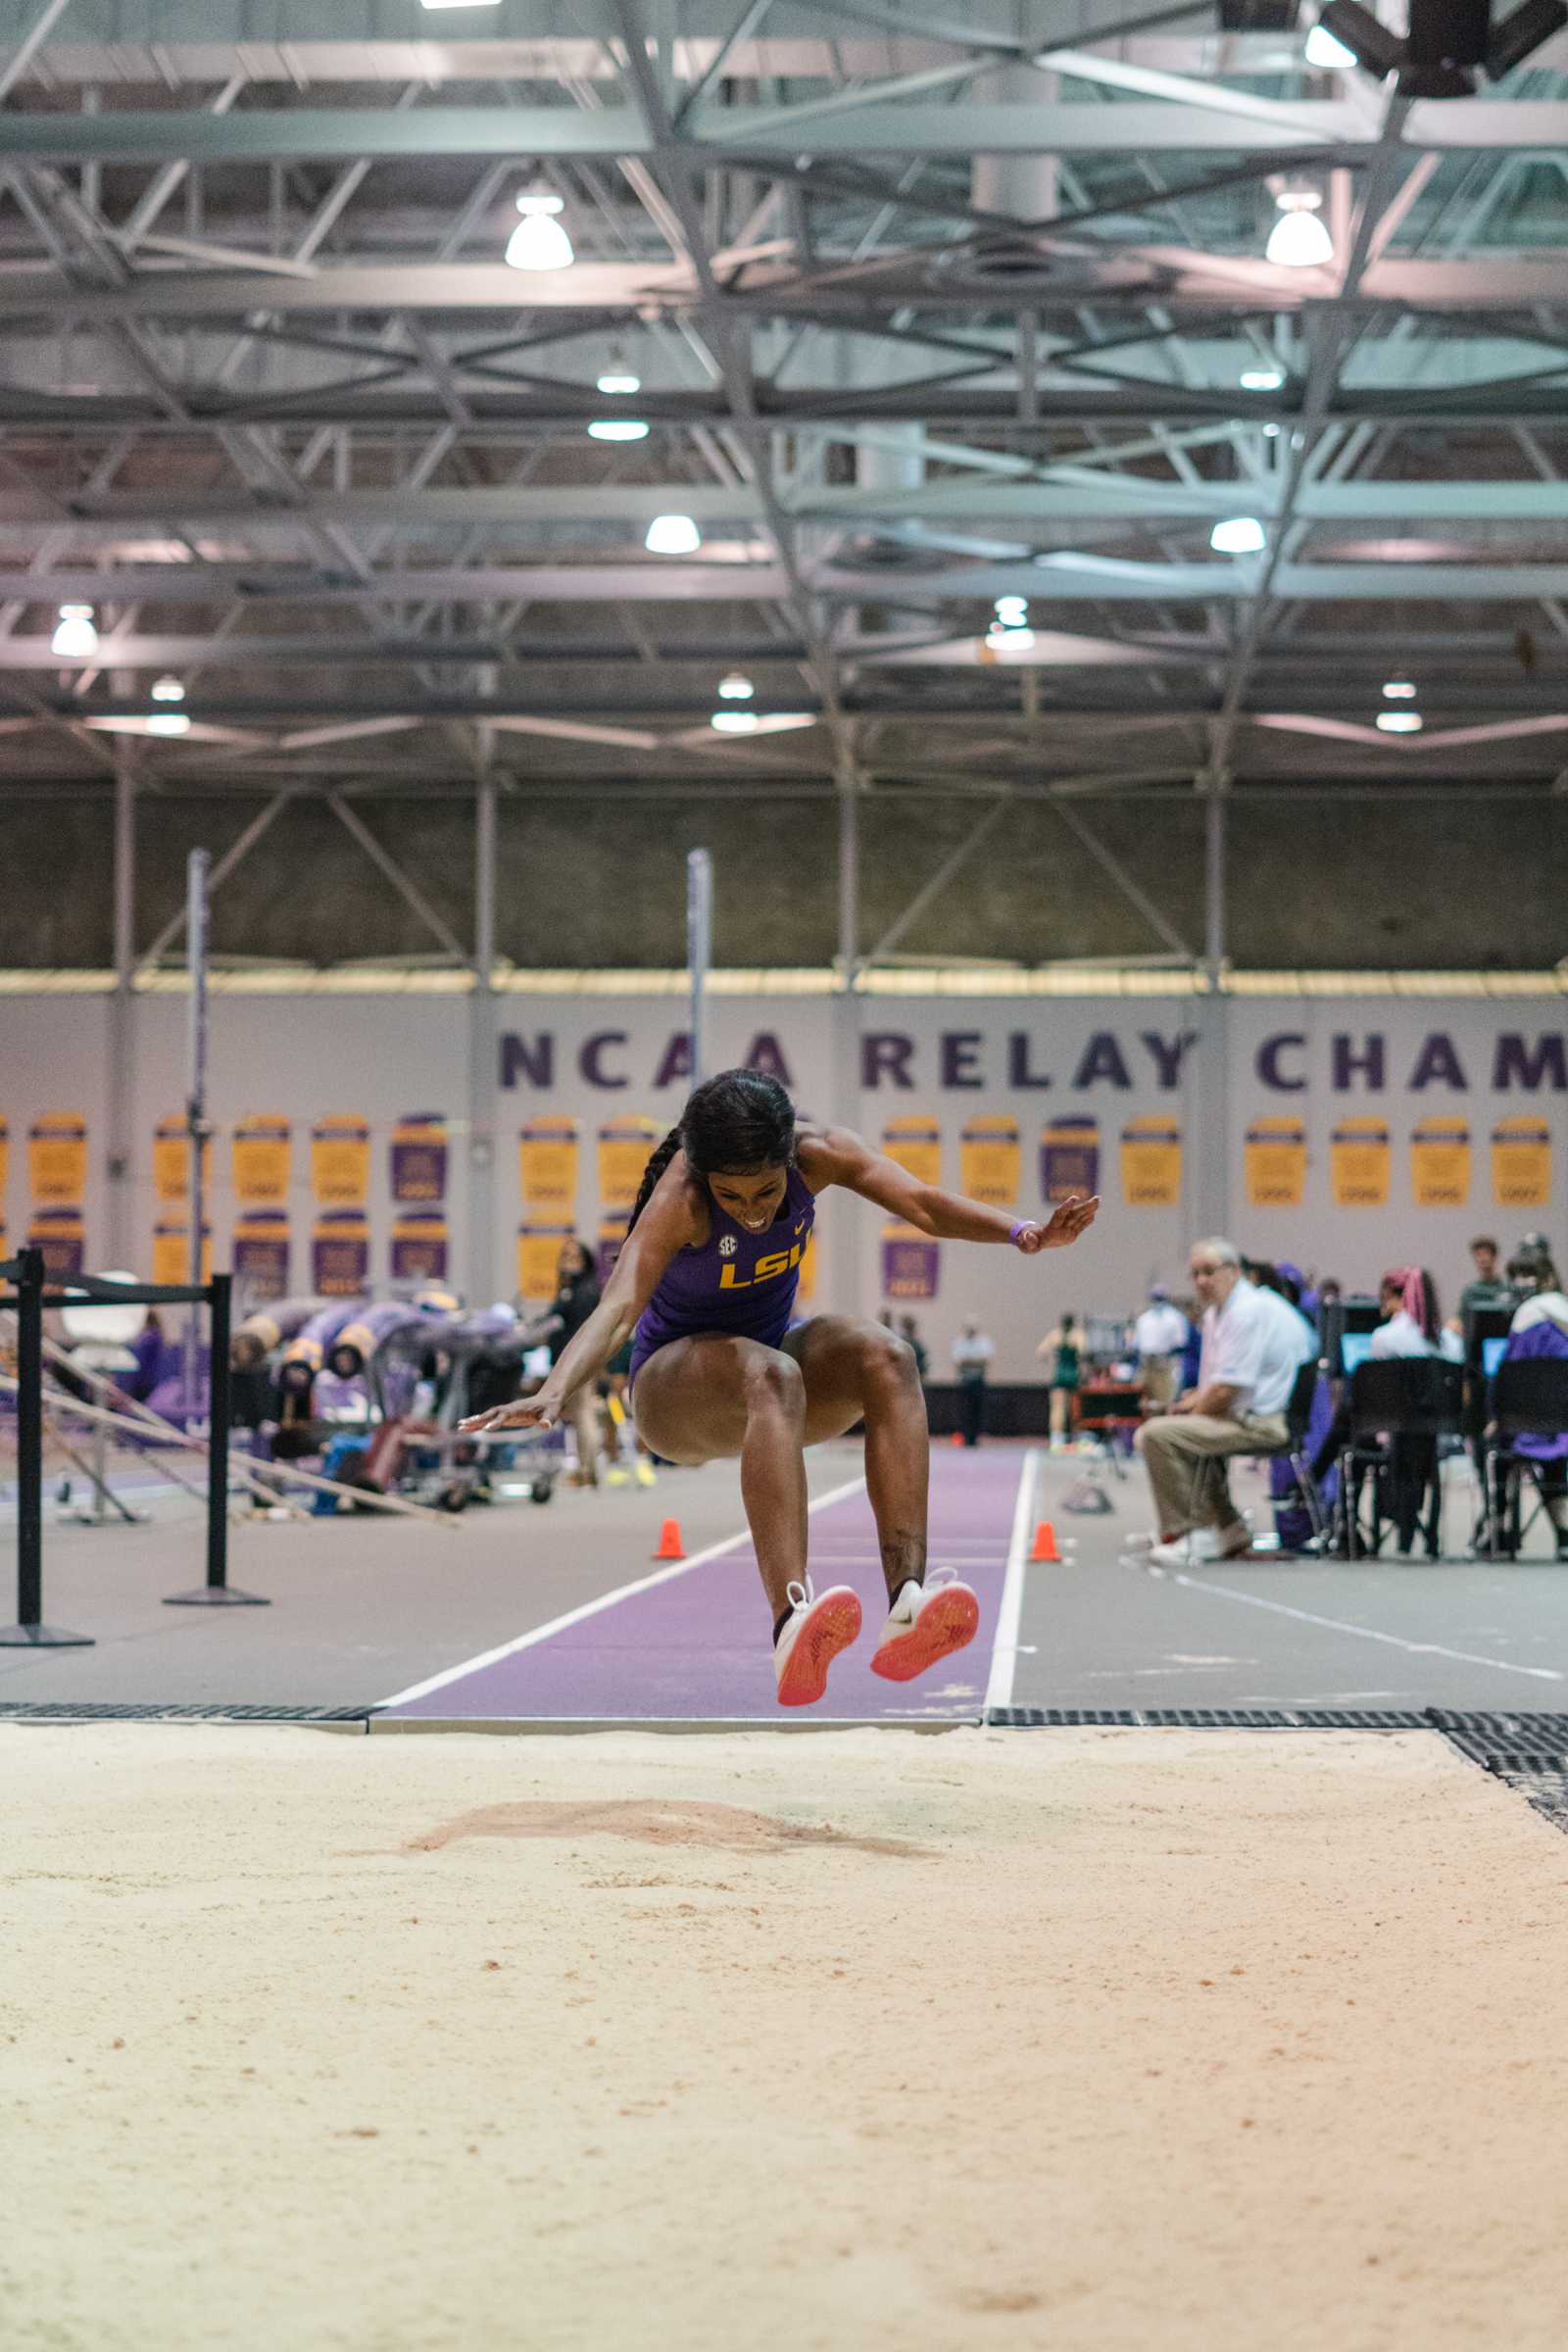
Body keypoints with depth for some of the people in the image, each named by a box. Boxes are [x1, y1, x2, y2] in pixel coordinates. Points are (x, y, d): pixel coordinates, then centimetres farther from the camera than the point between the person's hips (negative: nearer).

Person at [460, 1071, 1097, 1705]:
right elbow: (618, 1307, -38)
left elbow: (921, 1202, -20)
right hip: (672, 1385, -5)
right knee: (770, 1377, -39)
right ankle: (792, 1625, -57)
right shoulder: (679, 1199, -26)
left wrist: (1022, 1233, -37)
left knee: (885, 1358, -28)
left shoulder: (816, 1152, -14)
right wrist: (555, 1392, -56)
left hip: (769, 1359, 5)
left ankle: (908, 1606, -42)